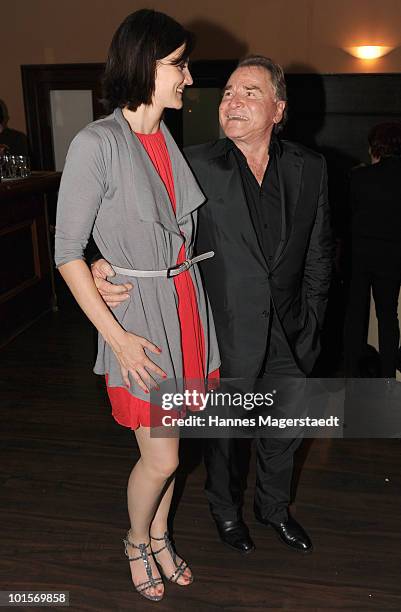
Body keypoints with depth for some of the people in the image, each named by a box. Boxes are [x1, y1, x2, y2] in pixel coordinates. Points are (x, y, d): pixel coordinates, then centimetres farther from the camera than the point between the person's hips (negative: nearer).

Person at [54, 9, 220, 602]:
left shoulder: (172, 138, 6)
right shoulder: (96, 143, -14)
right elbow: (67, 252, -13)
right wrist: (118, 338, -16)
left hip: (186, 304, 6)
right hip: (138, 313, -6)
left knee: (167, 446, 17)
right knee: (162, 458, 3)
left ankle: (160, 535, 43)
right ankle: (137, 542, 36)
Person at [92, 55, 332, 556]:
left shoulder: (309, 167, -2)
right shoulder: (196, 165, -12)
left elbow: (319, 252, 4)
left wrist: (310, 320, 4)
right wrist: (107, 269, -29)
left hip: (290, 332, 3)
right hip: (229, 334, -3)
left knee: (284, 429, 22)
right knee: (224, 431, 19)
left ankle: (274, 506, 52)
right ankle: (226, 510, 49)